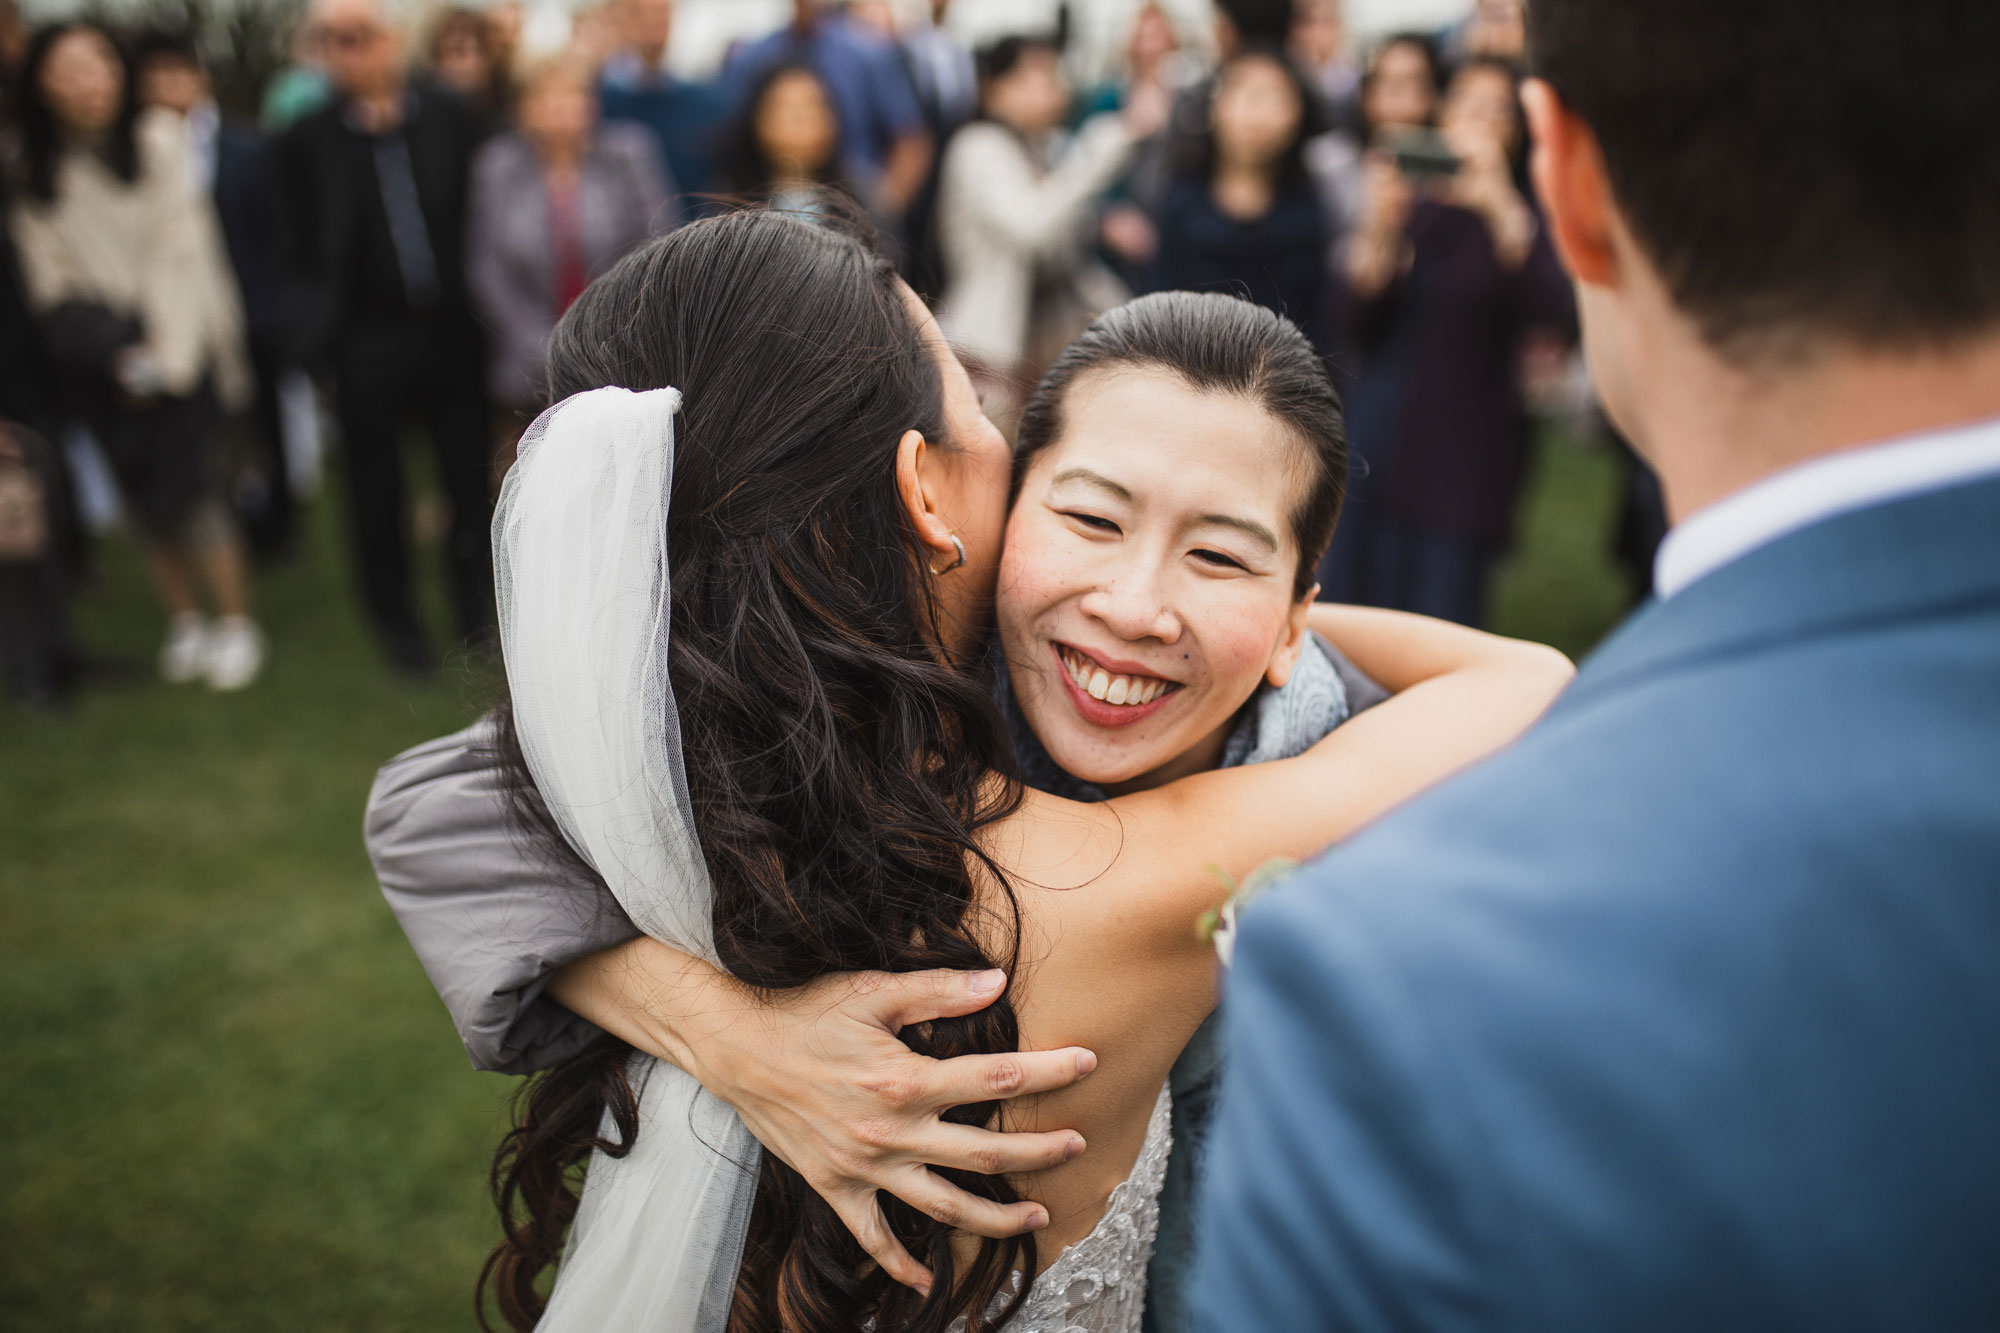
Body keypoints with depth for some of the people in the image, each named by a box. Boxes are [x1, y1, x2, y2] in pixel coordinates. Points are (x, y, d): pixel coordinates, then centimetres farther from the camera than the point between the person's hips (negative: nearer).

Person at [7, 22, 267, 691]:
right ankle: (184, 623, 20)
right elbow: (47, 274, 2)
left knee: (188, 486, -8)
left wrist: (164, 353, -9)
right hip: (97, 361, 3)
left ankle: (236, 624, 6)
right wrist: (110, 351, -8)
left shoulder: (157, 142, -4)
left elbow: (180, 253, -5)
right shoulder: (31, 173, 1)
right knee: (142, 498, 5)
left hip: (177, 343, -2)